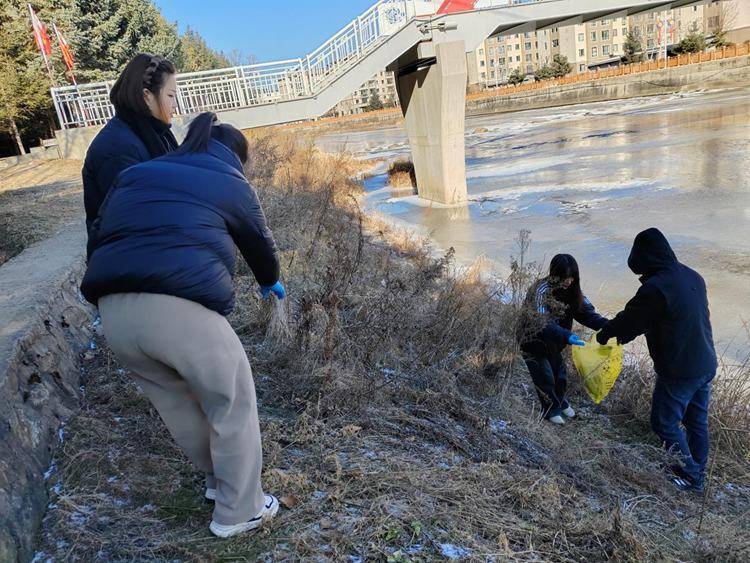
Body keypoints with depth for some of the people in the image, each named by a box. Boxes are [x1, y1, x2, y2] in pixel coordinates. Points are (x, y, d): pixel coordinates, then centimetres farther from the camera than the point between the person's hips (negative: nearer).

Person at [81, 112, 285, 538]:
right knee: (232, 406, 13)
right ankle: (239, 512, 26)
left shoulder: (134, 174, 27)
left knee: (179, 404, 24)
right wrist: (271, 282, 47)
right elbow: (260, 243, 26)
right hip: (181, 310, -6)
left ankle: (220, 480, 43)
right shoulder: (232, 183, 14)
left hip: (114, 312, 6)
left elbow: (98, 236, 24)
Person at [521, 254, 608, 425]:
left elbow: (587, 312, -12)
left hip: (553, 342, 6)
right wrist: (566, 336, -53)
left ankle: (560, 401, 42)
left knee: (560, 373, 13)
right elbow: (543, 322, -39)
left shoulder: (572, 290, -9)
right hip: (533, 340, -6)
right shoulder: (542, 290, -30)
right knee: (545, 376, -2)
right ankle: (551, 408, 23)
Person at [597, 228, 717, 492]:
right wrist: (626, 333, 19)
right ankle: (697, 472, 37)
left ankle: (690, 475, 22)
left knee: (665, 423, 11)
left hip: (678, 372, -8)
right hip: (706, 366, 8)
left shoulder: (655, 288, -25)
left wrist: (604, 334, 8)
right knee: (697, 421, 21)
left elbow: (630, 318, -12)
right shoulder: (693, 277, 2)